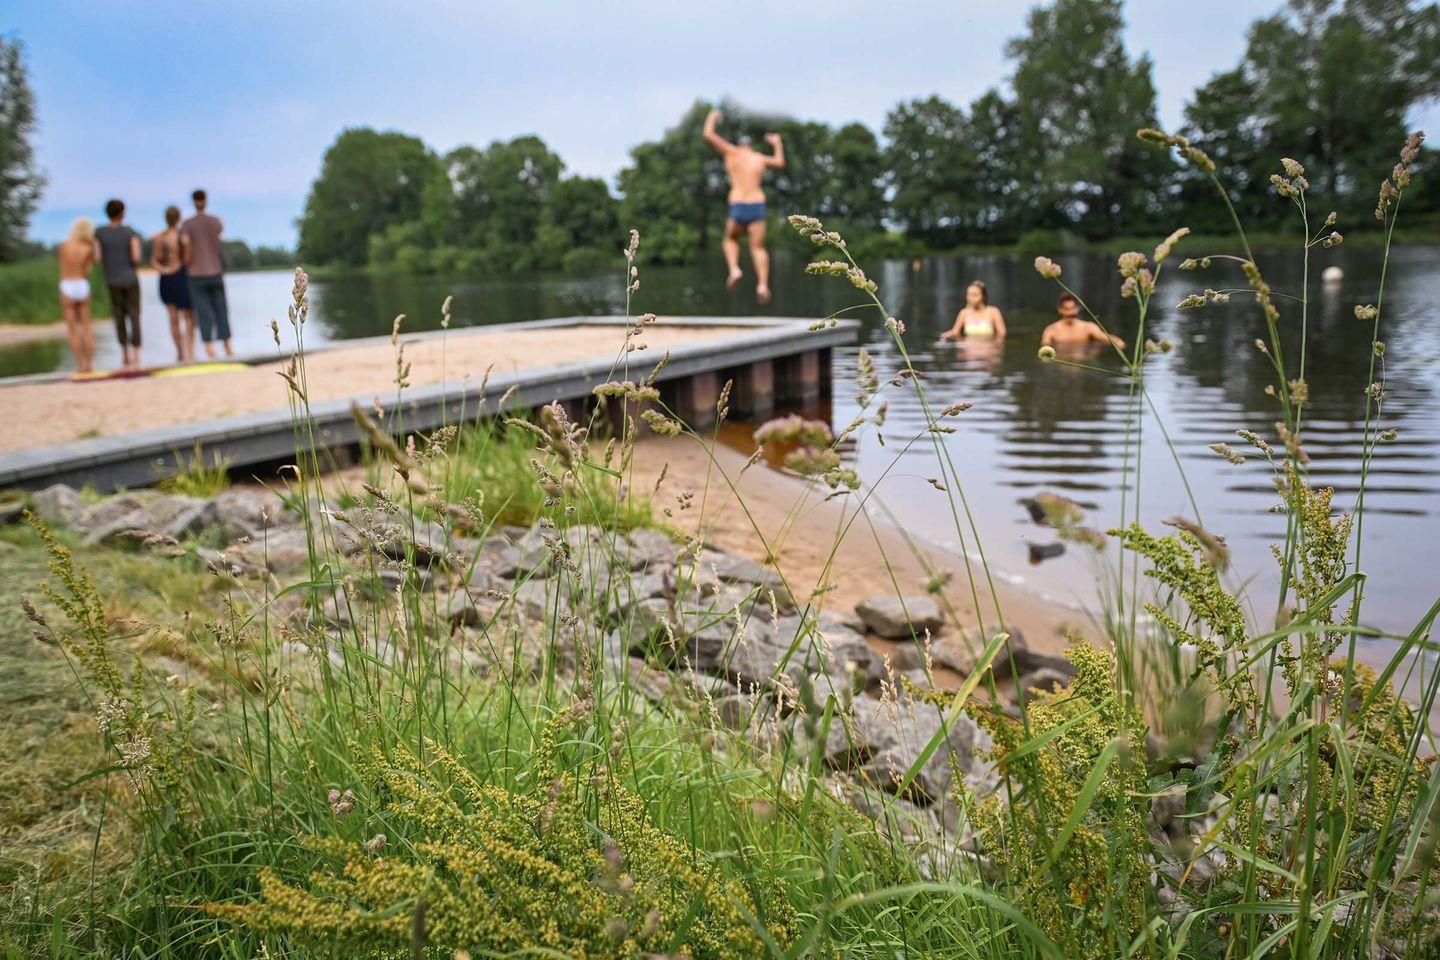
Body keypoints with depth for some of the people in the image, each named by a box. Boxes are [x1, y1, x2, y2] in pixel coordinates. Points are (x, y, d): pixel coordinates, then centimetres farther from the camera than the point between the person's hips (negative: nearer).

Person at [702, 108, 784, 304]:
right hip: (758, 205, 2)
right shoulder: (760, 158, 16)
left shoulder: (732, 153, 7)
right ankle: (763, 284, -13)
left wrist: (712, 118, 23)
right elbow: (780, 162, 37)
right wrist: (777, 144, 53)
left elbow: (709, 135, 5)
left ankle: (734, 269, -2)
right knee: (758, 247, 4)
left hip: (738, 207, -2)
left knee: (730, 239, 22)